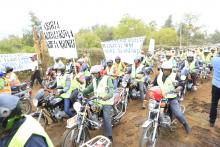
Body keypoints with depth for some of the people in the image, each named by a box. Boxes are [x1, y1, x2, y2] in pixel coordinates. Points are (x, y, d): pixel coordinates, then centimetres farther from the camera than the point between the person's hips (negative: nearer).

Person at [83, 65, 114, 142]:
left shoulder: (107, 78, -6)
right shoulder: (94, 80, 15)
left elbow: (111, 89, -17)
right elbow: (89, 88, 15)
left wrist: (107, 96, -36)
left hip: (106, 101, -6)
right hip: (97, 101, 6)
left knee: (107, 119, -7)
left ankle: (109, 136, 2)